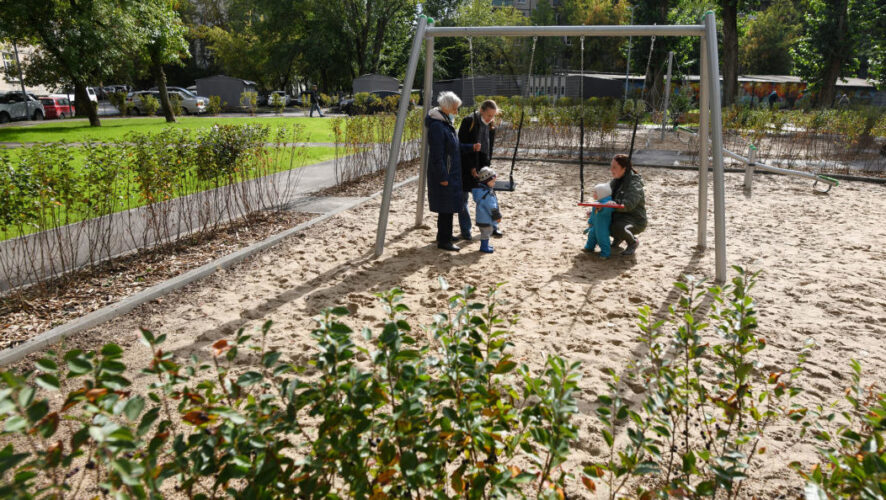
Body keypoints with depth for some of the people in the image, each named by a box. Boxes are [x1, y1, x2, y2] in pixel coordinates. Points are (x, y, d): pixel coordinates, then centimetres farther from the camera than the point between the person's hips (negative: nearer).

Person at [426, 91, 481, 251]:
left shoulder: (446, 123, 14)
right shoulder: (436, 126, -19)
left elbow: (454, 146, 22)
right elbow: (437, 155, -22)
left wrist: (471, 147, 11)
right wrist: (443, 177, -21)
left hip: (451, 173, 10)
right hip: (443, 174, -10)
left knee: (447, 207, 17)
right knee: (446, 207, -4)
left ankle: (444, 235, 29)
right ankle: (443, 241, 5)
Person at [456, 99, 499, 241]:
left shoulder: (491, 126, 6)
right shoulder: (469, 121, -12)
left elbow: (490, 149, 11)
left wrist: (486, 168, 0)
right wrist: (471, 168, -15)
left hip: (481, 167, 5)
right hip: (466, 167, -5)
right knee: (463, 199, 2)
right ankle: (465, 231, 11)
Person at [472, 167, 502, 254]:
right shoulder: (486, 194, -25)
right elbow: (492, 207, -22)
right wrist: (497, 216, -15)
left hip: (485, 218, 10)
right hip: (485, 218, -10)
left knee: (487, 232, 21)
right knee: (486, 232, 1)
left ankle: (485, 245, 32)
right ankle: (484, 247, 10)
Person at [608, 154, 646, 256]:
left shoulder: (634, 184, -19)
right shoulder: (615, 182, 7)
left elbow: (628, 204, -35)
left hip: (635, 220, -8)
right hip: (618, 216, 8)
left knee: (618, 227, -37)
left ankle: (633, 241, -4)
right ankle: (618, 238, 16)